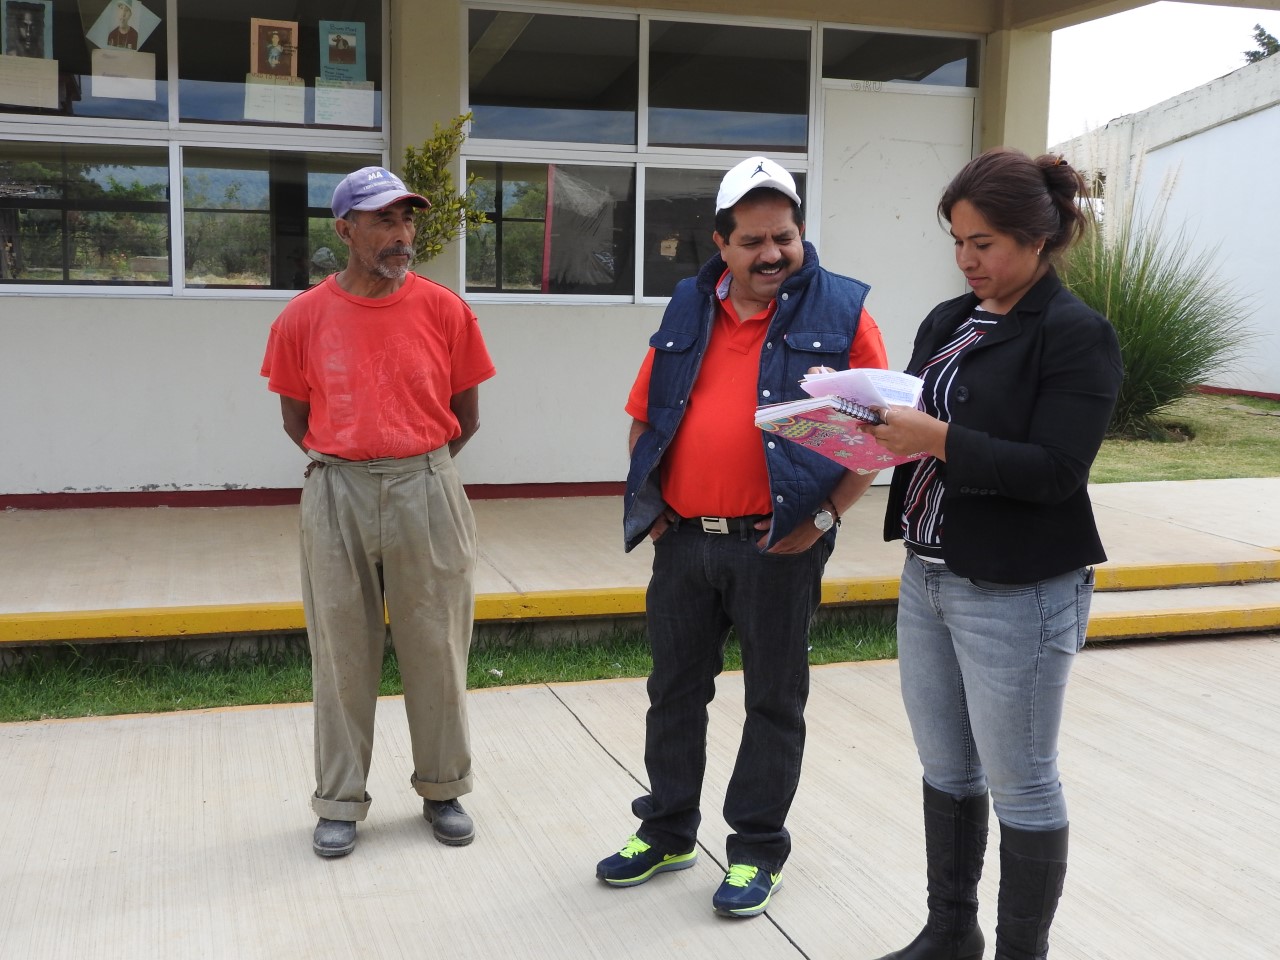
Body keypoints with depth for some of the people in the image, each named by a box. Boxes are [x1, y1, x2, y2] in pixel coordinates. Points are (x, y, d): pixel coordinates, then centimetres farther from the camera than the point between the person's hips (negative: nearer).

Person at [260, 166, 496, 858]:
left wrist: (419, 463, 9)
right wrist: (348, 464, 7)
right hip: (335, 497, 0)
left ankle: (442, 789, 26)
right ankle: (340, 803, 22)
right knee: (342, 656, 8)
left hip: (427, 495, 0)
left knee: (437, 651, 9)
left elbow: (465, 416, 7)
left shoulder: (445, 311, -1)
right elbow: (296, 418, 9)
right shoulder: (304, 318, -1)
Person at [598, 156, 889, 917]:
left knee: (774, 701, 8)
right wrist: (647, 501, 4)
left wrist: (826, 518, -12)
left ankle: (759, 850, 23)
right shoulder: (689, 312, 8)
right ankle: (667, 832, 32)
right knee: (676, 690, 15)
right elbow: (646, 415, 14)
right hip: (683, 540, 4)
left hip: (778, 545, -4)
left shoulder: (840, 313, -4)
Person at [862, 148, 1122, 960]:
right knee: (946, 770, 18)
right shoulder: (948, 321, 10)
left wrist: (940, 439, -26)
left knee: (1021, 786, 7)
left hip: (1018, 595, -7)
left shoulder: (1078, 336, -12)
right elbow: (915, 422, 11)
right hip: (927, 579, 7)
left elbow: (1054, 471, -20)